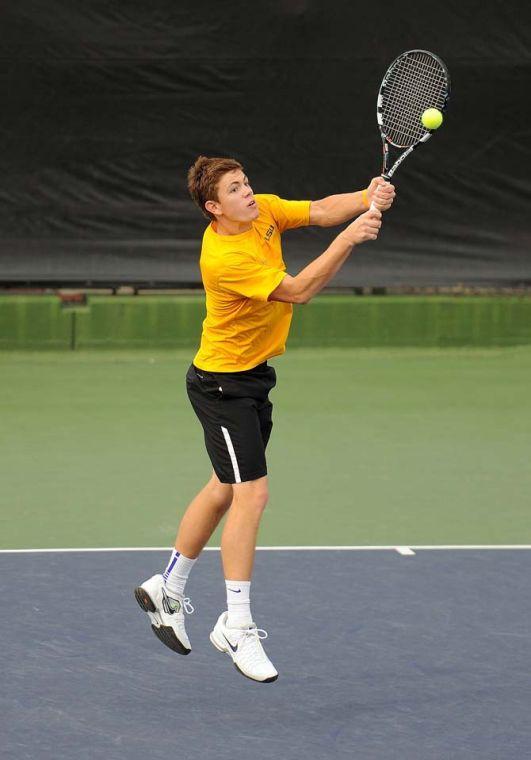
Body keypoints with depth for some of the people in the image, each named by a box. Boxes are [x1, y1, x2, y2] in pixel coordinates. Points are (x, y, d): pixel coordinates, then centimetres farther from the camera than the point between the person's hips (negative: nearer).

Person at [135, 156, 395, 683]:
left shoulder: (264, 211, -4)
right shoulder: (224, 258, -29)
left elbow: (320, 210, -9)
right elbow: (297, 291, -31)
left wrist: (367, 199, -29)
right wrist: (348, 240, -37)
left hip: (253, 379, 9)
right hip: (222, 384, -9)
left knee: (224, 490, 18)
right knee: (251, 495, -12)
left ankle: (166, 590, 35)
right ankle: (237, 630, -6)